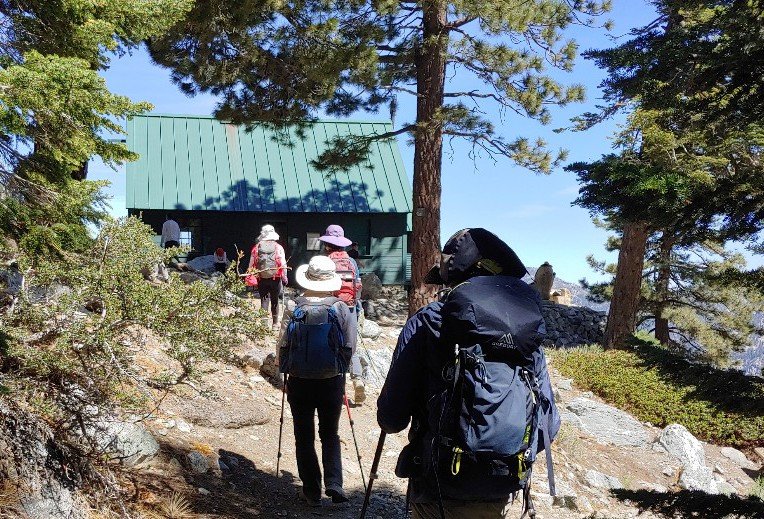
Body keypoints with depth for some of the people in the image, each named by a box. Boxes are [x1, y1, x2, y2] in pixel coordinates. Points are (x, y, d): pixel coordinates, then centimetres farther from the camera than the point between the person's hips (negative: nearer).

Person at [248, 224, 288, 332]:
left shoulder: (256, 247, 0)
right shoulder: (278, 248, -4)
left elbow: (251, 265, 1)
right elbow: (283, 264, -5)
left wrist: (251, 278, 9)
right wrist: (284, 278, 2)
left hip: (261, 279, 1)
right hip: (275, 278, -1)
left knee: (264, 301, 7)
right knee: (275, 301, 11)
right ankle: (275, 324, 20)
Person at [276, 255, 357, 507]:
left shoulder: (293, 308, -9)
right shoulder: (340, 309, -8)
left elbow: (283, 346, -6)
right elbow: (349, 347, -5)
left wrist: (285, 371, 11)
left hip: (299, 382, 0)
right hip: (332, 382, 1)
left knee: (304, 437, 12)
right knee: (330, 434, 17)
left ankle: (312, 491, 16)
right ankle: (334, 483, 3)